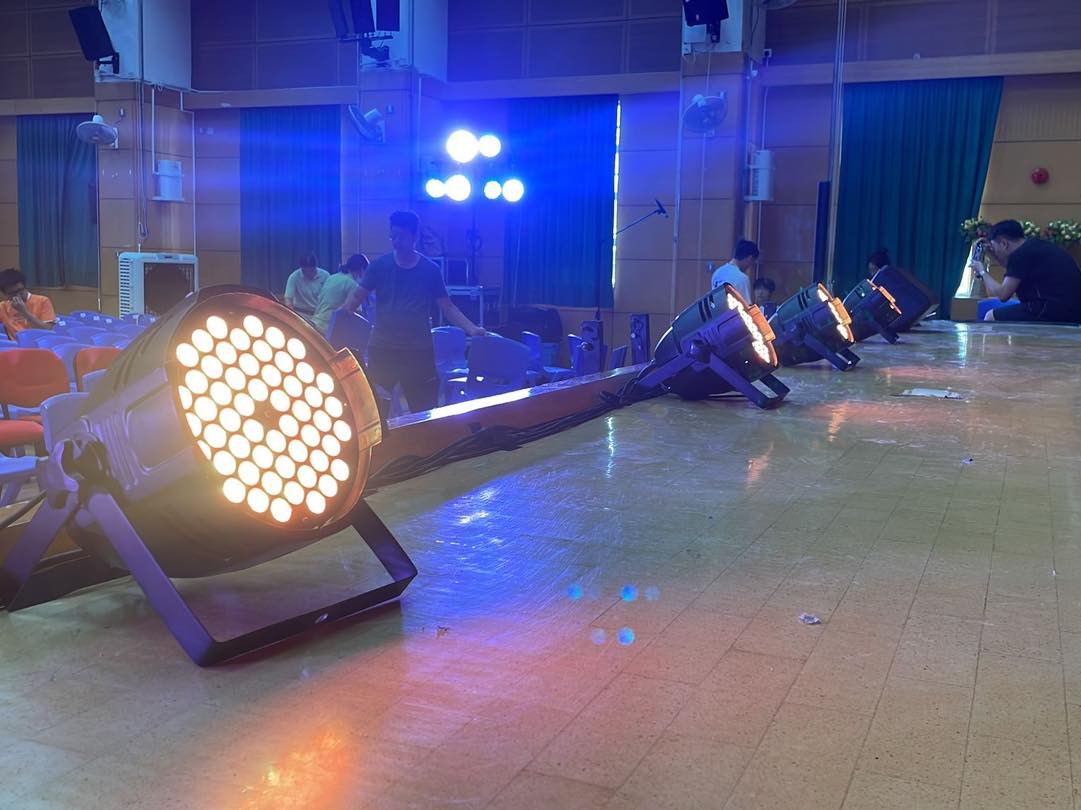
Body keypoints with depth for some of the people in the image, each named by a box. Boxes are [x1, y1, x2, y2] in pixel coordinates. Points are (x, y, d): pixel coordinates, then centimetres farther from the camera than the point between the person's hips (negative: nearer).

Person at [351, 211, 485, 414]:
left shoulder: (430, 270, 2)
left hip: (419, 351, 0)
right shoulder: (380, 266, 2)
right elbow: (357, 297, -1)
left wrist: (471, 328, -10)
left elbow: (448, 307, 4)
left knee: (423, 410, 5)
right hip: (382, 349, 0)